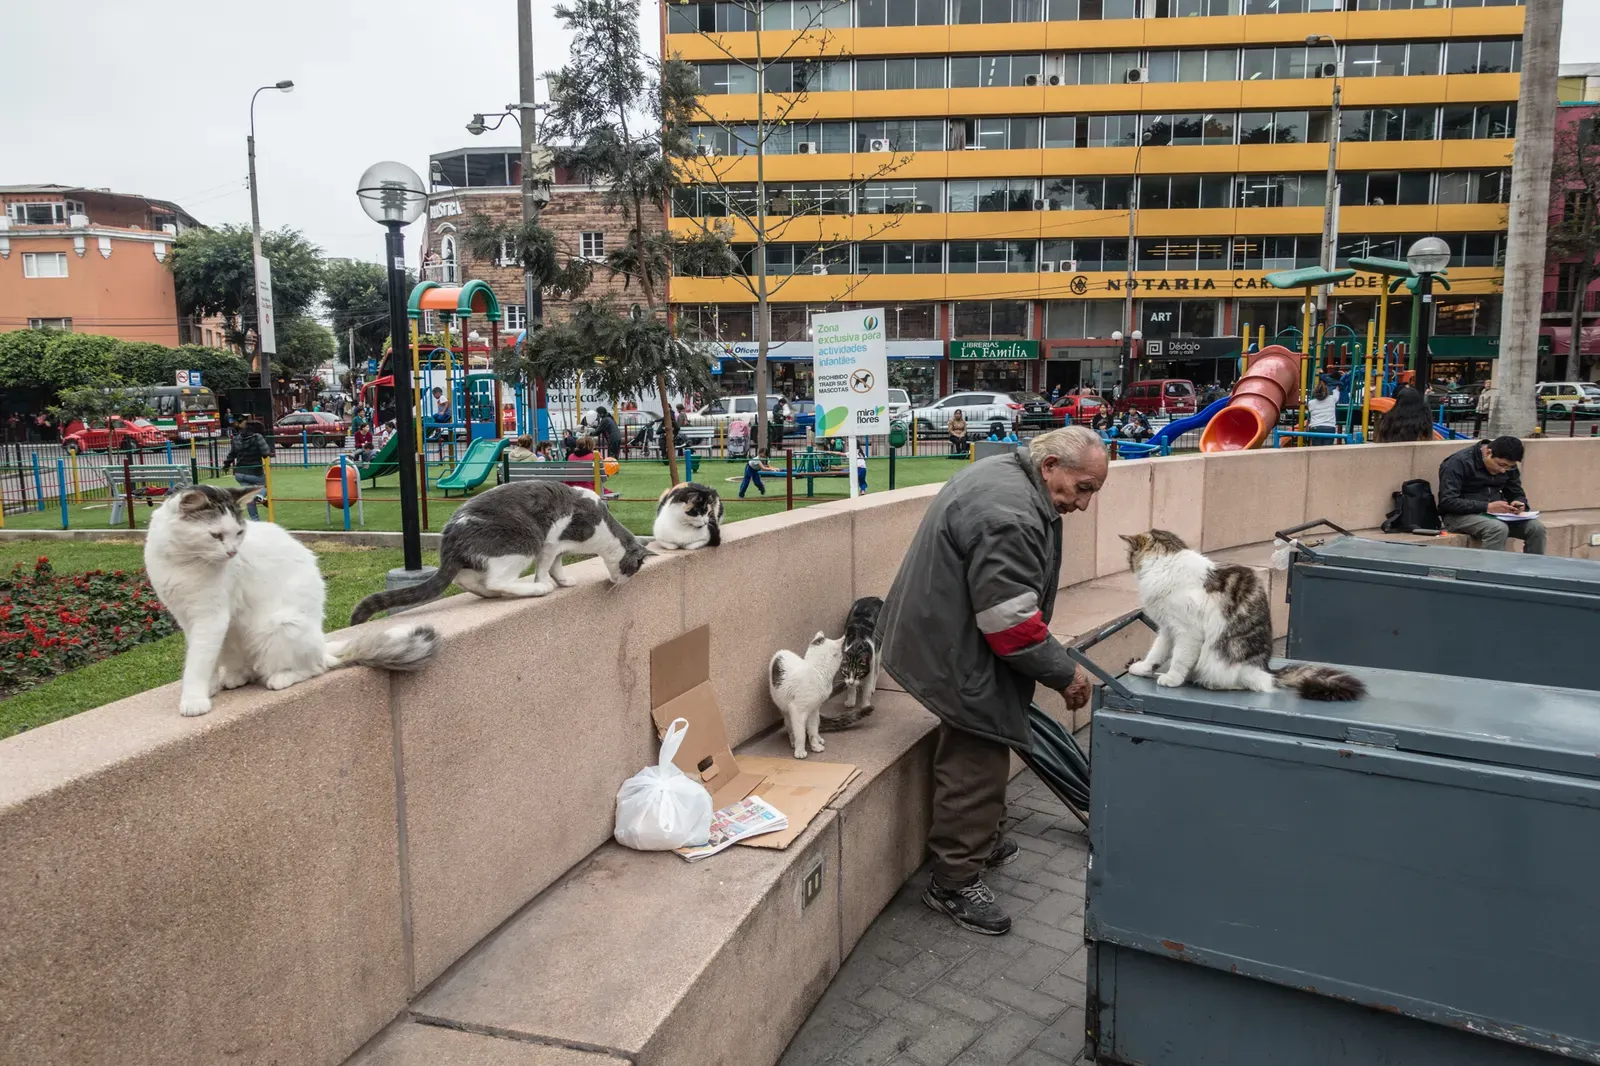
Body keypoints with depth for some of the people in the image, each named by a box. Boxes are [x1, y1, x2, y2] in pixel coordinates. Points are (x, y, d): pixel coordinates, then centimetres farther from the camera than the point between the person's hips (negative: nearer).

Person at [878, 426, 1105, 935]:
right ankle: (955, 882, 9)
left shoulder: (1003, 473, 7)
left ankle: (977, 840, 41)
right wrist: (1064, 673, -16)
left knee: (977, 752, 23)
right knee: (977, 759, -3)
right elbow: (1011, 620, -28)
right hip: (956, 651, -11)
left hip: (949, 634, 11)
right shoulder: (1009, 516, -28)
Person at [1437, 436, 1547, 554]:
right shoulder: (1458, 463, -14)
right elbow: (1447, 502, -20)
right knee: (1498, 528, -34)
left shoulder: (1508, 465, 8)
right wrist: (1487, 507, -26)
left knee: (1536, 528, -15)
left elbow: (1518, 494, 19)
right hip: (1460, 515, -7)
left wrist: (1520, 503, -8)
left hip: (1495, 513, 7)